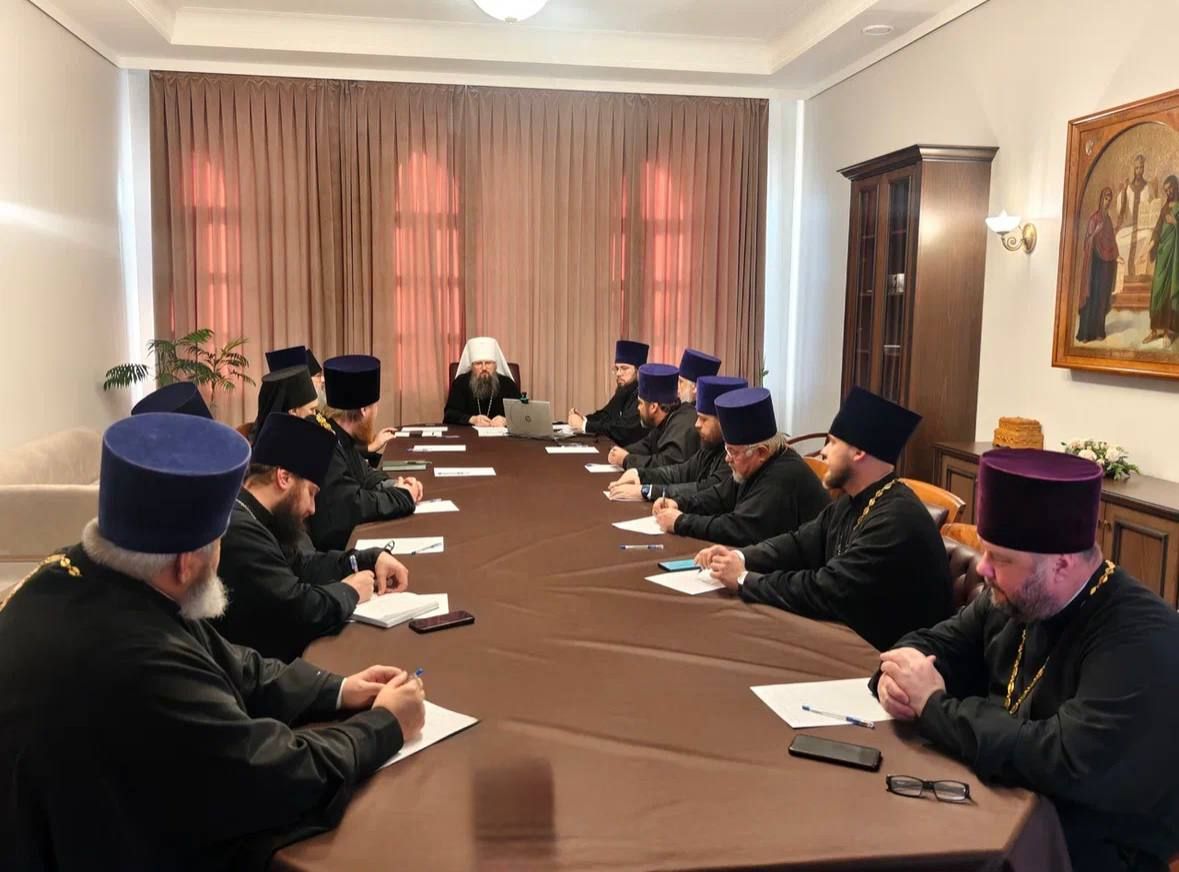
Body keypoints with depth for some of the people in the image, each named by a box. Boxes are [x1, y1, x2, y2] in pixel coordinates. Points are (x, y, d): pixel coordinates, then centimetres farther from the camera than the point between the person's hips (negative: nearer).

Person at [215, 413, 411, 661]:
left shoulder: (248, 519, 6)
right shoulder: (238, 530, -24)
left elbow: (298, 567, 17)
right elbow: (299, 611, -27)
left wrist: (373, 557, 7)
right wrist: (349, 591, -8)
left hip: (271, 659, 9)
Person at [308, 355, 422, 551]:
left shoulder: (342, 439, 4)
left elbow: (363, 474, 20)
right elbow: (351, 506, -30)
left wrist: (393, 485, 0)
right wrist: (403, 496, -15)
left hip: (352, 534, 9)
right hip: (331, 547, -9)